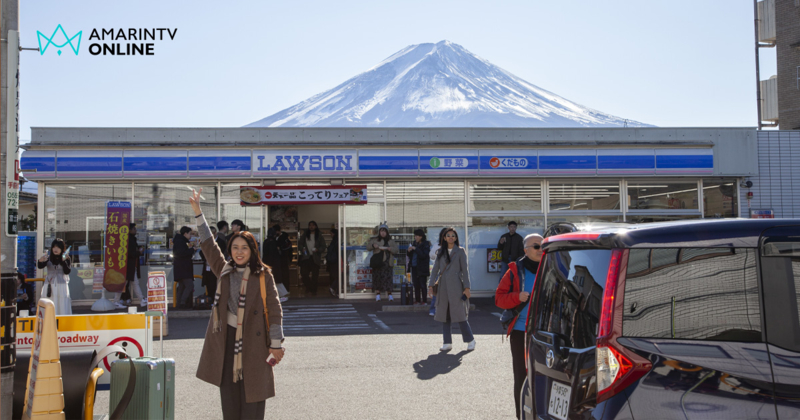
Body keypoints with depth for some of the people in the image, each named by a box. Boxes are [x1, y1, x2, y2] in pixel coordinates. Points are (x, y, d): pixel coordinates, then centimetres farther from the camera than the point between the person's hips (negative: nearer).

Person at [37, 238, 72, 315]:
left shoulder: (66, 258, 2)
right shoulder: (48, 258, 4)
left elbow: (67, 272, -7)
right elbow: (40, 266, -9)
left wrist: (64, 261, -19)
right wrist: (41, 261, -30)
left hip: (61, 285, -1)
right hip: (49, 286, 1)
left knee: (62, 309, -4)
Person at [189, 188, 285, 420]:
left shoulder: (263, 275, -4)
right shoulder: (224, 271, 8)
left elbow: (275, 310, -5)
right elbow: (208, 244, 7)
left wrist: (276, 344, -9)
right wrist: (197, 211, 3)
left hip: (253, 340, -4)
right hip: (227, 339, 4)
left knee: (251, 395, -1)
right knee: (229, 396, 8)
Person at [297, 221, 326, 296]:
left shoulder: (319, 236, 6)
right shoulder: (304, 235, 12)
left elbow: (323, 247, 4)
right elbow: (300, 244, 12)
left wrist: (317, 250, -15)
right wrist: (302, 249, -8)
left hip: (315, 258, -1)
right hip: (306, 257, 1)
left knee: (315, 275, -1)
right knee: (304, 273, -11)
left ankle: (313, 290, 9)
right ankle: (308, 288, 6)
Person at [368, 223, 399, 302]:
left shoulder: (391, 241, 13)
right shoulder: (375, 240, 11)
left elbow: (396, 250, 6)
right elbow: (368, 247, 5)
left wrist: (389, 248, -13)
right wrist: (373, 245, -16)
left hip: (387, 263, 1)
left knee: (388, 278, -5)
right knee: (377, 278, -4)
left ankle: (389, 294, 1)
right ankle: (377, 295, 1)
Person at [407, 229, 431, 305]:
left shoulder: (425, 244, -7)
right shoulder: (415, 243, 12)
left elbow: (424, 255, -19)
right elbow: (410, 255, 19)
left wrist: (415, 249, -19)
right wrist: (409, 251, -2)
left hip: (422, 268, -6)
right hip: (414, 267, 6)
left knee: (422, 285, -4)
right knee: (416, 285, 8)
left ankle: (424, 301, 2)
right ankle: (417, 300, 15)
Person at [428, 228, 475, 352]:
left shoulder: (460, 251, 3)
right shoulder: (441, 252, 13)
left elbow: (465, 270, 0)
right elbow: (435, 269, 11)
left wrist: (466, 287, -6)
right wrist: (431, 285, 2)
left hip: (456, 286, -4)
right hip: (443, 286, 4)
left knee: (460, 314, -7)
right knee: (444, 315, 3)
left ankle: (470, 340, 6)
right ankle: (447, 343, 9)